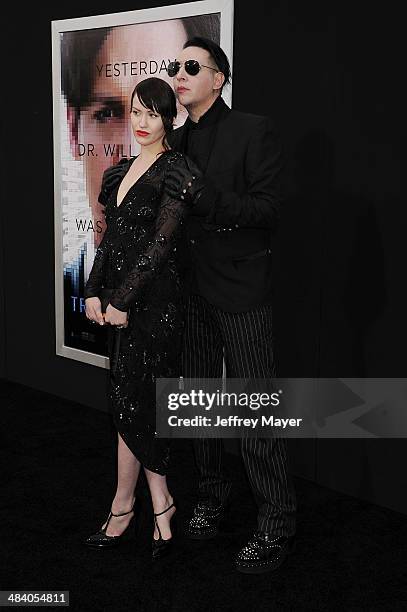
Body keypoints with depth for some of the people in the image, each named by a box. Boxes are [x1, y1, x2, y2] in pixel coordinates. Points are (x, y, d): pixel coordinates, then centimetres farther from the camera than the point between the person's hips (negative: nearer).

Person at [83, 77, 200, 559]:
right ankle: (161, 510, 19)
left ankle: (122, 508, 14)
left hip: (154, 301, -7)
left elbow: (161, 242, -15)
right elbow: (110, 238, 16)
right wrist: (93, 292, 5)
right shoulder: (122, 170, 15)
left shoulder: (175, 169, -9)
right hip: (120, 300, 7)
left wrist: (122, 300, -16)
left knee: (130, 402, -2)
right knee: (142, 403, 9)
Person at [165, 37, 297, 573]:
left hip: (241, 292, -6)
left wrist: (205, 197, -25)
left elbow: (268, 212, -14)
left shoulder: (254, 132, -7)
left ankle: (277, 524, 8)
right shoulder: (176, 141, 11)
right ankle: (212, 495, 32)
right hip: (192, 290, 7)